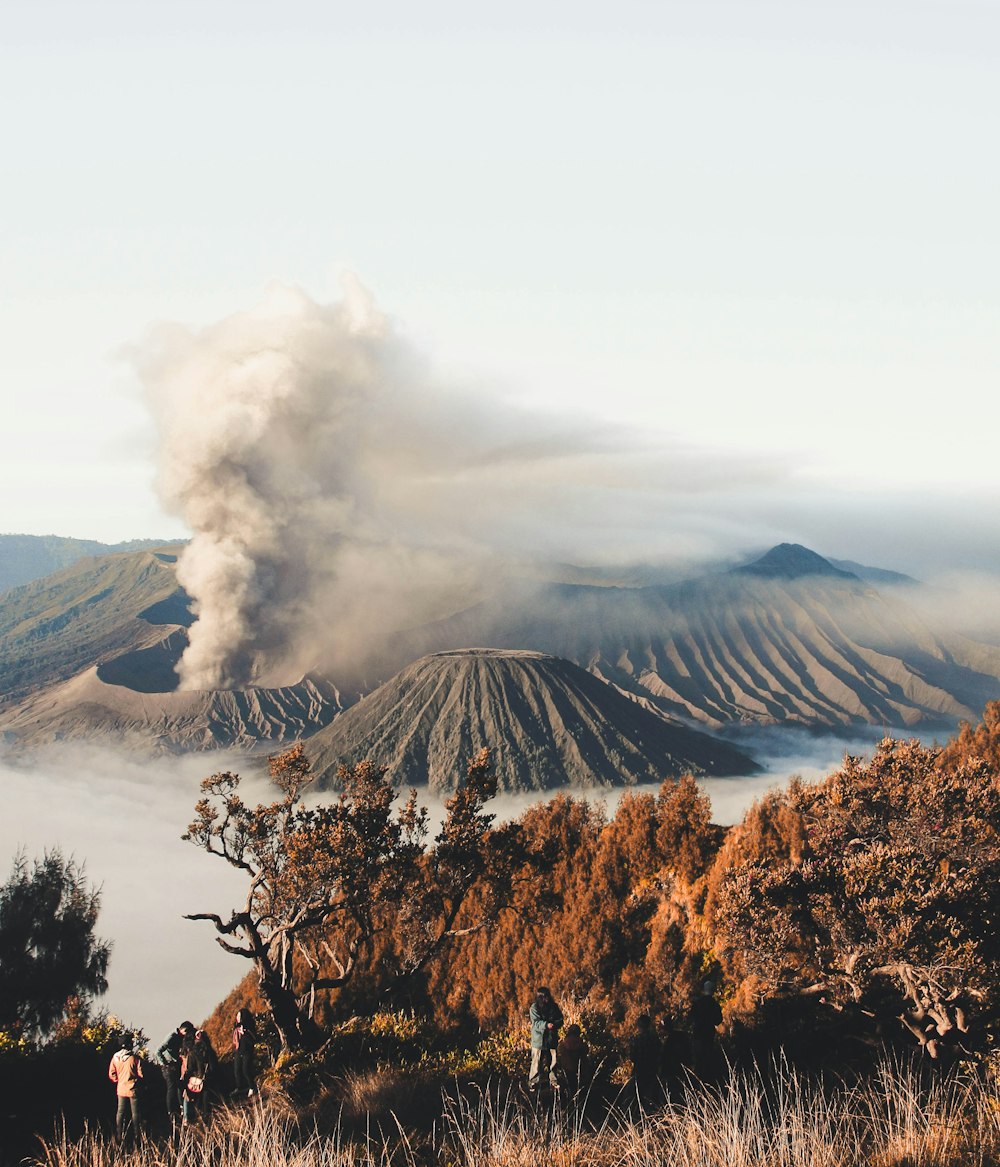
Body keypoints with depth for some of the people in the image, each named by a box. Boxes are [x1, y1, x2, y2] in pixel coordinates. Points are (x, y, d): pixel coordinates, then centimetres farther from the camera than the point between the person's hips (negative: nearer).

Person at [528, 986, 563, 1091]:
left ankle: (554, 1082, 22)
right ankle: (533, 1082, 9)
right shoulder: (534, 1008, -6)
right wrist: (546, 1025, -31)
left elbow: (560, 1020, 5)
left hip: (552, 1038, 4)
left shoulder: (553, 1006, 7)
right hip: (539, 1039, -4)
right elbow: (536, 1023, -15)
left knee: (553, 1062, 9)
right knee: (537, 1062, -1)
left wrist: (554, 1024, -17)